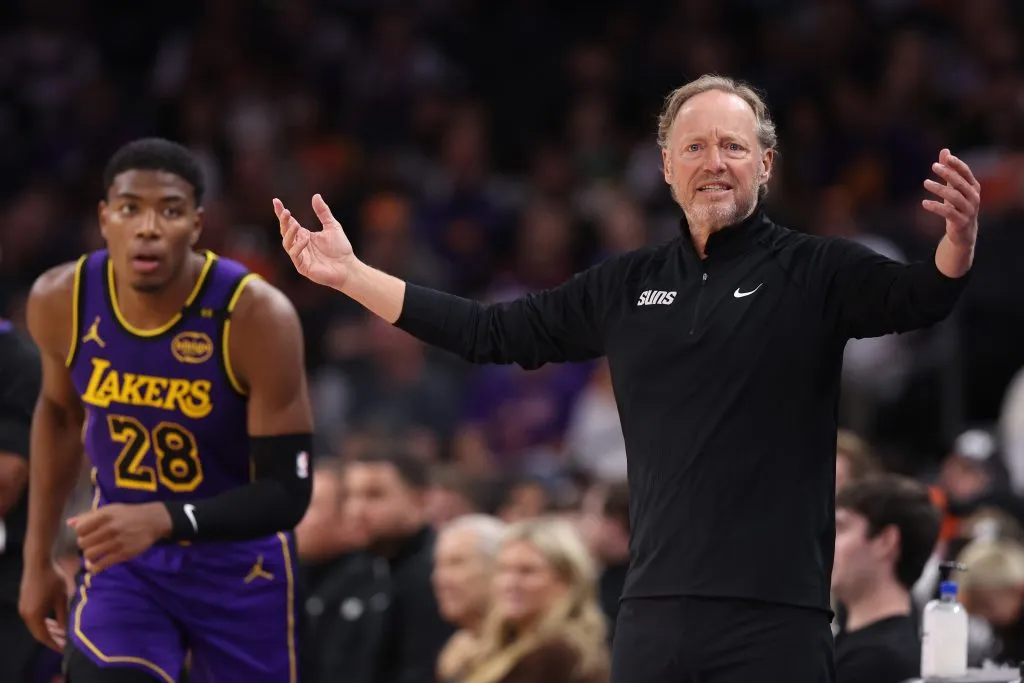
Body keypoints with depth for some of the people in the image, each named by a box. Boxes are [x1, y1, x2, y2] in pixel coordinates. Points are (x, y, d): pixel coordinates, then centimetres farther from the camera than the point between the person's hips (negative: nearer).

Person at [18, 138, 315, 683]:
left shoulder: (256, 316, -25)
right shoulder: (61, 301, -13)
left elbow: (286, 494, -23)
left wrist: (161, 519, -38)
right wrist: (38, 557, 12)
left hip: (239, 563, -1)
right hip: (122, 560, 2)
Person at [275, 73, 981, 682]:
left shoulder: (815, 271, 0)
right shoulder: (626, 287, 14)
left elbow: (917, 295, -17)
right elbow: (492, 332, 20)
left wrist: (958, 247, -41)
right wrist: (351, 275, 17)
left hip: (776, 619, -4)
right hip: (655, 612, 5)